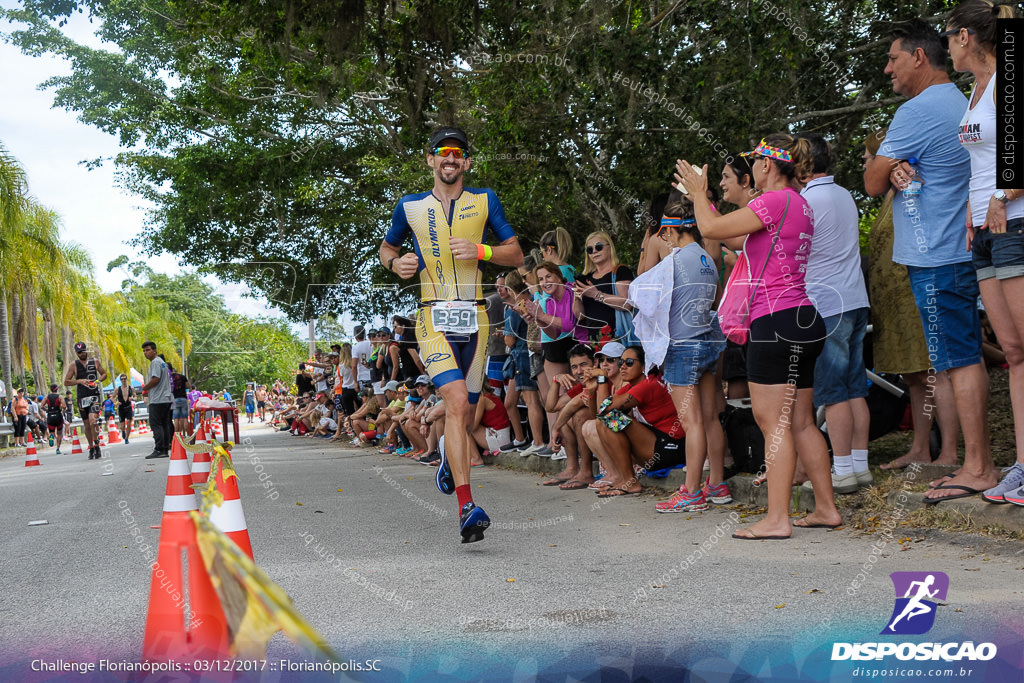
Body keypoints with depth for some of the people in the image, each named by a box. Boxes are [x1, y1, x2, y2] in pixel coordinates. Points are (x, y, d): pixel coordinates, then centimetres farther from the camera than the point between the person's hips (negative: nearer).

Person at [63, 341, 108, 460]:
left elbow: (104, 374, 16)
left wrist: (98, 381, -5)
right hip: (82, 398, 2)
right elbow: (66, 382, 3)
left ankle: (97, 446, -10)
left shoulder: (95, 362, 5)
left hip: (94, 396, -2)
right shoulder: (74, 365, 3)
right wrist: (79, 381, -13)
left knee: (92, 421, -20)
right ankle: (91, 448, 21)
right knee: (86, 425, 8)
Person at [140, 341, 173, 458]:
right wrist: (148, 391, 19)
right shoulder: (162, 362, 21)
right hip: (166, 399, 10)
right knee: (164, 424, 9)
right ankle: (165, 449, 9)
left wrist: (145, 387, -5)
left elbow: (156, 379, -20)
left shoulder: (155, 362, -10)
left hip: (158, 400, -10)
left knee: (155, 424, -9)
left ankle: (159, 450, -12)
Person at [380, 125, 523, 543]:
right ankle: (466, 506, -24)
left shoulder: (484, 201, 8)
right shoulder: (410, 206, 7)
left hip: (474, 317, 2)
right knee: (457, 401, -22)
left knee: (465, 413, 11)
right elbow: (386, 248, 22)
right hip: (434, 317, -2)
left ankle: (449, 453, 48)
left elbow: (516, 254, 9)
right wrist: (395, 263, -2)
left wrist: (480, 250, -10)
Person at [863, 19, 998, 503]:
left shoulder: (917, 111, -14)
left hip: (936, 260, -10)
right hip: (961, 251, 10)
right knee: (969, 358, 11)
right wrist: (899, 170, -4)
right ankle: (981, 463, 17)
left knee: (959, 361, -7)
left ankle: (977, 468, -2)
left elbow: (872, 183, -9)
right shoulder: (962, 105, 18)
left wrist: (885, 164, 10)